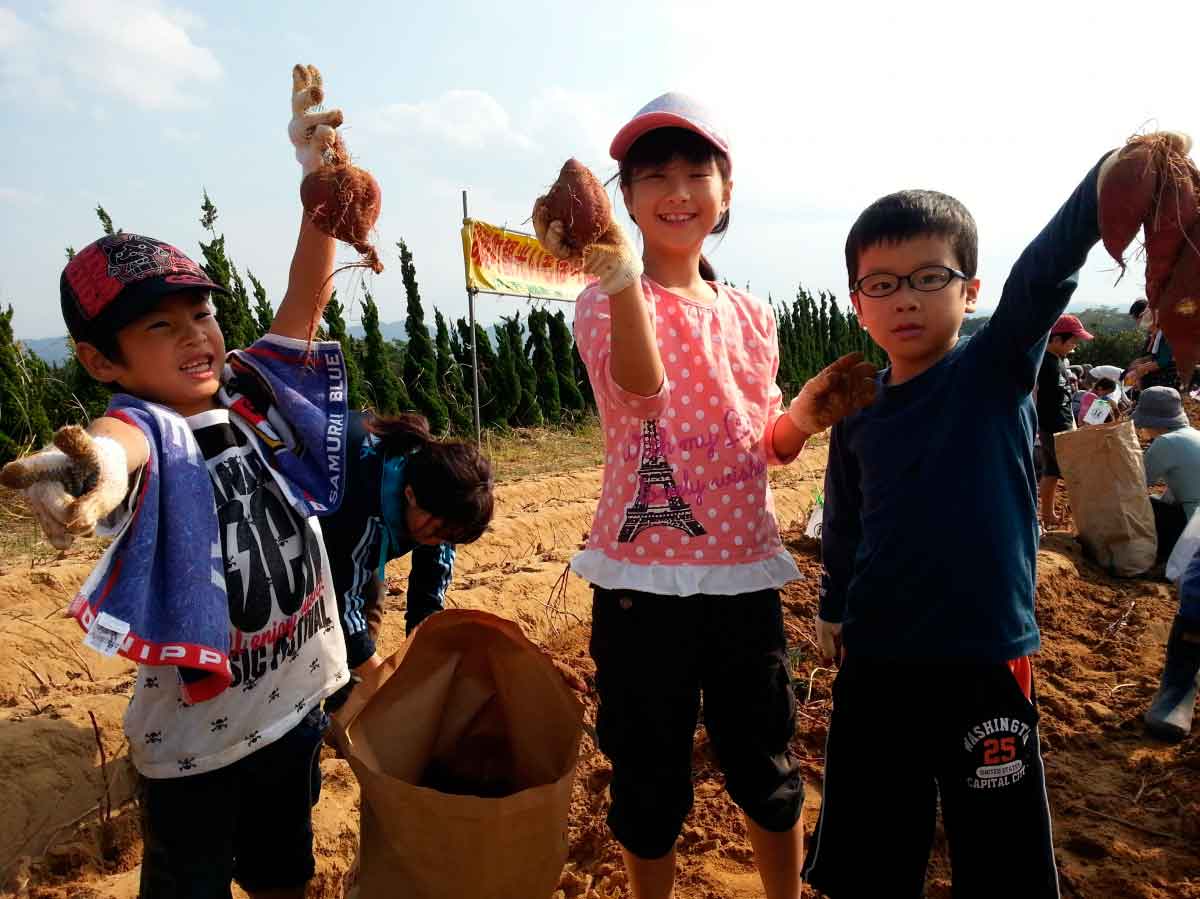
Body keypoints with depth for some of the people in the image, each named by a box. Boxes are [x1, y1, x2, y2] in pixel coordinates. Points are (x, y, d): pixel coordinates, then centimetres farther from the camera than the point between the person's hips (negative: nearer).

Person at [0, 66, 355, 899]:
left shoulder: (250, 391, -3)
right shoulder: (147, 428, -21)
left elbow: (308, 295, -7)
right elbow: (125, 443, -44)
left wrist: (321, 176, -17)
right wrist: (96, 460, -68)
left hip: (298, 705, 5)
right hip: (196, 739, -5)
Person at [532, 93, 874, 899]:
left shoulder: (752, 317, 8)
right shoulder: (609, 302, -7)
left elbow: (766, 447, 14)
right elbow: (643, 385, -29)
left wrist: (805, 418, -7)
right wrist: (620, 274, -46)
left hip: (746, 573, 4)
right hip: (644, 577, -4)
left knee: (767, 768, 18)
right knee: (651, 778, 13)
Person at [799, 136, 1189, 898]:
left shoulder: (998, 372, -8)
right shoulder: (857, 415, 1)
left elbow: (1047, 271, -26)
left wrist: (1116, 175, -40)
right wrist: (833, 608, 22)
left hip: (987, 661, -3)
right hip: (876, 662, 3)